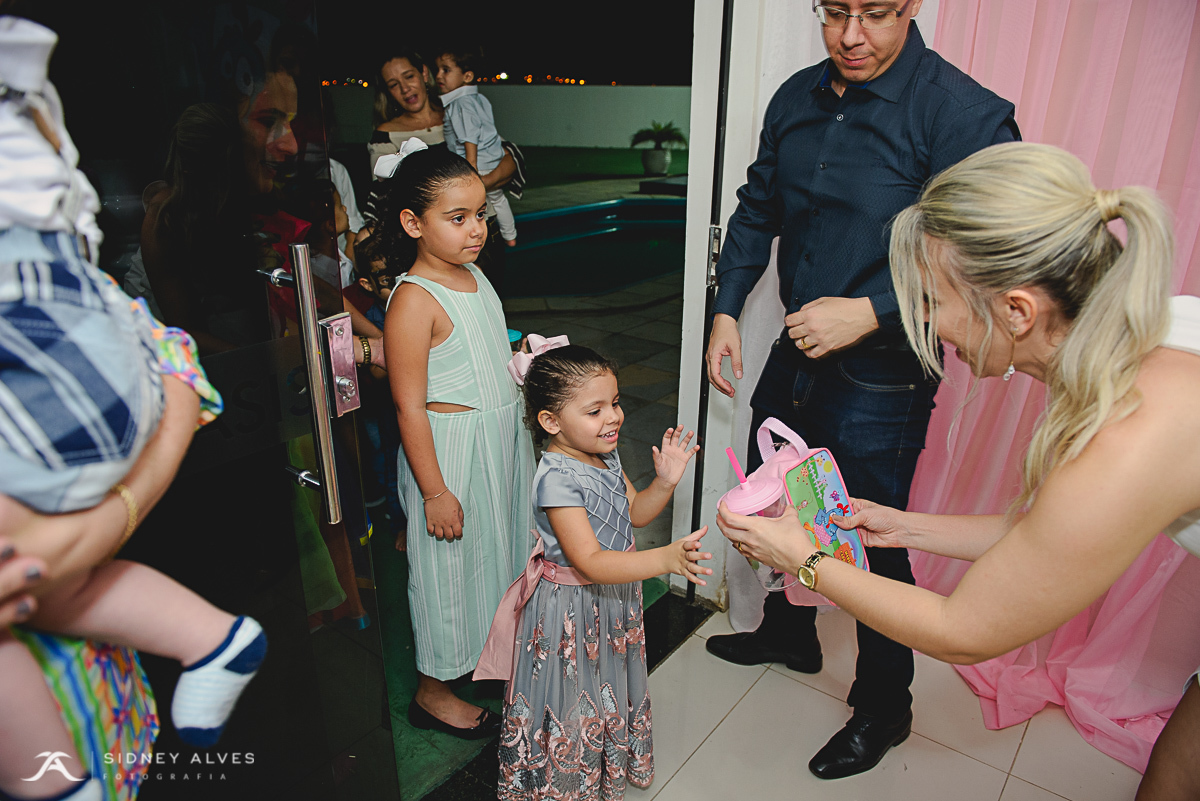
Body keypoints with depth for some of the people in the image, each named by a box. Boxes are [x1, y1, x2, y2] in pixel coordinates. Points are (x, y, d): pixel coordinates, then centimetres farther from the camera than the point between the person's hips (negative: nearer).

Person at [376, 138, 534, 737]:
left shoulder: (473, 275, 5)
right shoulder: (414, 300, -22)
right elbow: (410, 406, -21)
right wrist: (435, 492, -19)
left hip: (501, 439, 9)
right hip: (451, 449, -8)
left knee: (497, 549, 22)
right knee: (450, 565, 7)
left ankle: (487, 653, 46)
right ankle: (433, 690, 30)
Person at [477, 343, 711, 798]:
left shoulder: (605, 455, -4)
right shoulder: (557, 478, -31)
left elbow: (634, 513, 7)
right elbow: (590, 562, -35)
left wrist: (665, 482, -13)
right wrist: (666, 558, -45)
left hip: (613, 600, 8)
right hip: (571, 610, -8)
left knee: (610, 688, 28)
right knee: (573, 701, 13)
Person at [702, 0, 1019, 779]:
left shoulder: (965, 114, -17)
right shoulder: (797, 99, 4)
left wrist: (870, 311, -27)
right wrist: (727, 309, 7)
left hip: (881, 380, -6)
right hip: (795, 358, 7)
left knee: (875, 546, 9)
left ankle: (883, 708, 36)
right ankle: (790, 634, 51)